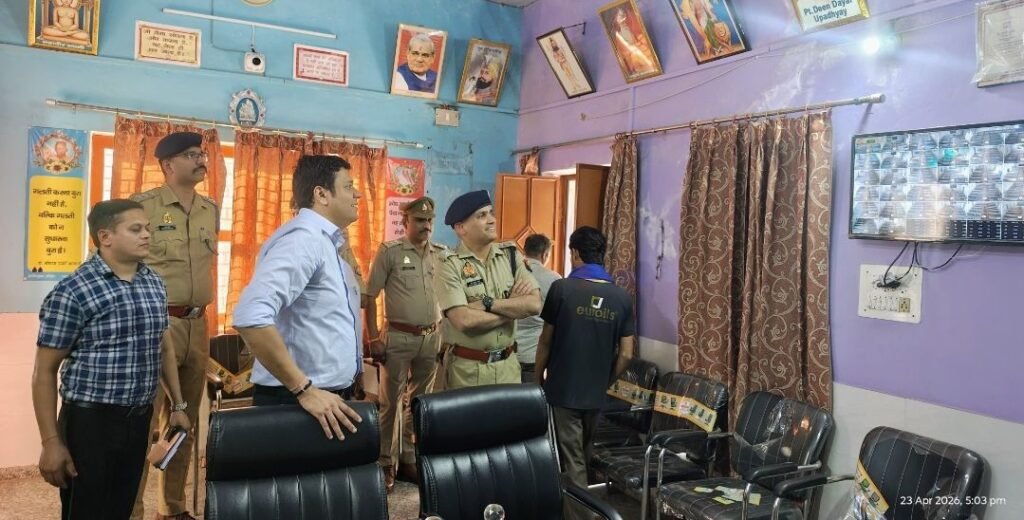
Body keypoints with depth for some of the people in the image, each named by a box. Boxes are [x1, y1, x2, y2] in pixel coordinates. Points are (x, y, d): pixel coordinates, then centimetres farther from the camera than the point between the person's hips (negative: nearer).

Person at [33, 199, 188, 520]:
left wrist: (178, 406, 16)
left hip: (140, 418, 6)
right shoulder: (72, 291, -13)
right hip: (90, 420, -6)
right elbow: (45, 371, -10)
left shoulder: (155, 284, 5)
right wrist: (51, 442, -12)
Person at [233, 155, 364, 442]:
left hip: (332, 396, 10)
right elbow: (251, 315, -32)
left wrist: (357, 371, 16)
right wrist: (304, 389, -27)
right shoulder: (302, 239, -19)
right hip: (296, 401, -10)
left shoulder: (328, 242, 13)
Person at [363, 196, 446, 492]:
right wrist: (374, 339, -10)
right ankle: (386, 463, 15)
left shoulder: (441, 254, 6)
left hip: (432, 337, 4)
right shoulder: (389, 252, -5)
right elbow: (369, 297, -5)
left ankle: (409, 459, 26)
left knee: (420, 401, 13)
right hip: (399, 336, -4)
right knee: (391, 402, 3)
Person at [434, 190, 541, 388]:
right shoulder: (450, 265, -12)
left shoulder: (510, 255, 1)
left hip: (508, 364, 4)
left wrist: (488, 303, -18)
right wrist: (515, 308, -12)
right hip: (467, 368, -4)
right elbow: (464, 320, -23)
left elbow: (534, 304, -9)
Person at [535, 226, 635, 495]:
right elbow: (626, 354, -1)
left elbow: (546, 341, -6)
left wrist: (538, 378, 8)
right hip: (595, 392, 4)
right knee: (583, 454, 23)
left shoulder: (562, 288, -12)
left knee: (572, 460, 5)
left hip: (563, 388, -4)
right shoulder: (622, 297, -3)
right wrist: (606, 382, 14)